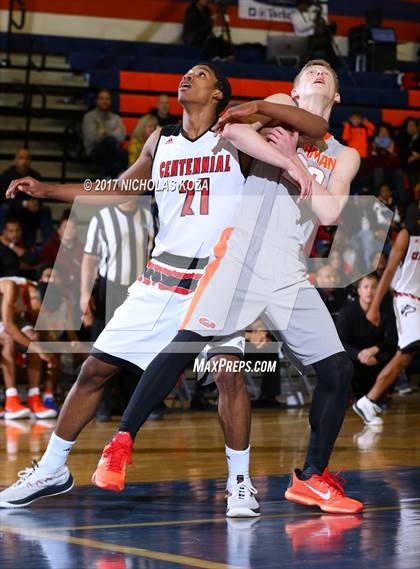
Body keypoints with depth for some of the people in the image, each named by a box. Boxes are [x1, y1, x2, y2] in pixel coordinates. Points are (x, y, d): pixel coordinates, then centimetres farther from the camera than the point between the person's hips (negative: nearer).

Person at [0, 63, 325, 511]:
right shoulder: (160, 141, 11)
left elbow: (317, 129, -7)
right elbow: (118, 192, 23)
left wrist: (259, 107, -21)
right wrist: (46, 190, 15)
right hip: (162, 278, 4)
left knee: (228, 371, -23)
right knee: (94, 369, 3)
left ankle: (239, 481, -5)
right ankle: (51, 471, 17)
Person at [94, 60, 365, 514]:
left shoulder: (344, 157, 20)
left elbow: (329, 212, 1)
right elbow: (233, 129, -11)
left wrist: (294, 162, -5)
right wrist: (286, 159, -13)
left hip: (290, 273, 4)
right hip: (242, 253, -4)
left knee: (337, 370, -2)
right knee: (186, 344, -16)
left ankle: (311, 478, 11)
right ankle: (120, 445, -10)